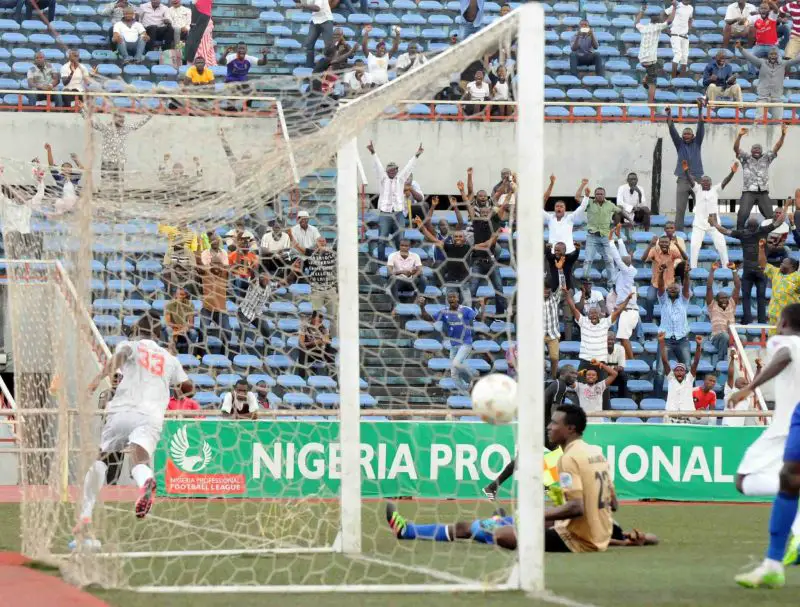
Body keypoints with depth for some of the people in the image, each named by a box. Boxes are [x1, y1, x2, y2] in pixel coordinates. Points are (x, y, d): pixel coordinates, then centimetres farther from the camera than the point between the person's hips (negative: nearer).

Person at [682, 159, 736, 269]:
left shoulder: (715, 190, 5)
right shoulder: (697, 189, 4)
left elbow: (725, 182, -6)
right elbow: (691, 180, -10)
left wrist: (732, 172, -22)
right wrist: (686, 171, -28)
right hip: (699, 223, 0)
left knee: (721, 245, 0)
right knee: (695, 245, -4)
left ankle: (726, 267, 11)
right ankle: (693, 267, 6)